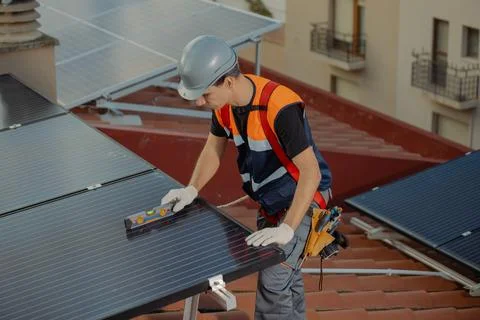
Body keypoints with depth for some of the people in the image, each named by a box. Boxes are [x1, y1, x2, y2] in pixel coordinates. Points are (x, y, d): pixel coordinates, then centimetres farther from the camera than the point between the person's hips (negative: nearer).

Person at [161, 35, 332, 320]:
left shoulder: (280, 107, -35)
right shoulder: (225, 101, -10)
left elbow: (311, 172, -36)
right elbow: (214, 147, 7)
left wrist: (286, 229, -41)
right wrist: (192, 189, -7)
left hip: (302, 199, -8)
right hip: (272, 200, 8)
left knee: (273, 280, -15)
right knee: (286, 276, 21)